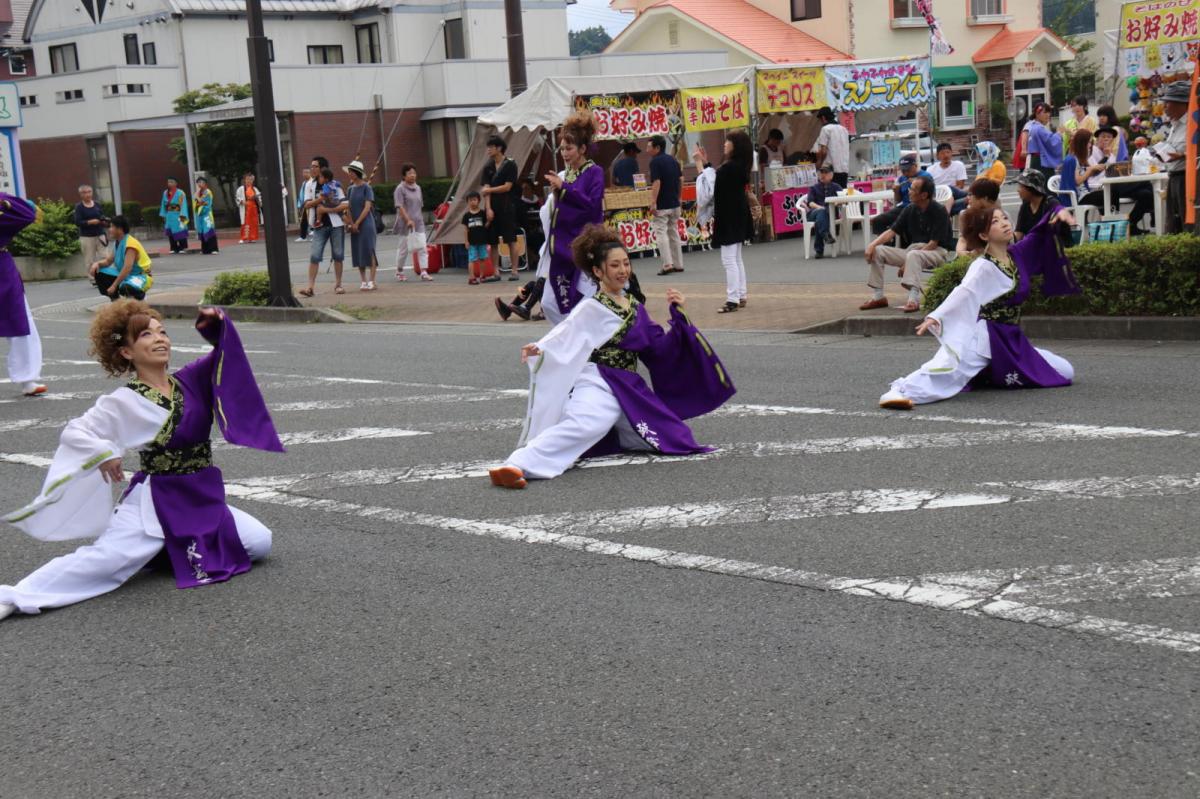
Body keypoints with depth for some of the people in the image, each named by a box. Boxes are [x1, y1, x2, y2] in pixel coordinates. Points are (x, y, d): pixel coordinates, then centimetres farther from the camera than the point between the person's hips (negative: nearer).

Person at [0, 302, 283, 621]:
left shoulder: (190, 381, 1)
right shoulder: (125, 402, -11)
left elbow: (226, 355, 7)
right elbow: (74, 431, -9)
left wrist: (217, 326, -11)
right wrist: (103, 452, -25)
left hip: (203, 500, 5)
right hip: (157, 504, -5)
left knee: (260, 543, 2)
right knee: (103, 559, -21)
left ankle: (178, 546, 17)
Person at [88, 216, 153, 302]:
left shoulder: (130, 244, -22)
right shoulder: (117, 243, 7)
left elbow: (127, 268, -29)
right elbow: (108, 261, 12)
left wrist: (114, 286, -29)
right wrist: (97, 263, -11)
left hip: (141, 277, -9)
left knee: (125, 287, -42)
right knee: (99, 273, 0)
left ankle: (140, 296, -7)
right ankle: (116, 300, 7)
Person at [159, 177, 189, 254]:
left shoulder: (180, 193, -5)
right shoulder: (165, 193, 12)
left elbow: (183, 205, -10)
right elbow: (163, 205, 15)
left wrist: (182, 215, -17)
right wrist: (163, 215, 9)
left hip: (177, 216, -5)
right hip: (169, 216, 5)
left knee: (180, 232, -4)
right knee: (170, 232, 3)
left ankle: (183, 247, 3)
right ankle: (174, 248, 8)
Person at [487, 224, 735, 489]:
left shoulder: (635, 307, 16)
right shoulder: (591, 308, -3)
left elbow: (659, 349, 16)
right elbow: (565, 334, -18)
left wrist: (678, 315, 7)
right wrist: (539, 348, -37)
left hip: (629, 391, 7)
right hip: (599, 386, -7)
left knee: (671, 439, 0)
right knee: (584, 426, -38)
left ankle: (612, 433, 19)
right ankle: (518, 465, -51)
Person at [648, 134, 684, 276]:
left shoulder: (655, 162, -13)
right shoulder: (673, 160, 11)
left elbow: (656, 183, -21)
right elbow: (681, 180, 14)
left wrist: (653, 202, -20)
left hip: (662, 205, -8)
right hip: (675, 203, 8)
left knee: (661, 232, -5)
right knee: (674, 232, 14)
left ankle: (667, 264, -12)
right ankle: (678, 264, 16)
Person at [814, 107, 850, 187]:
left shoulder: (826, 129, -6)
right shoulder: (844, 129, 16)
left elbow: (823, 151, -13)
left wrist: (819, 163, 3)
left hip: (831, 170, -7)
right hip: (845, 169, 7)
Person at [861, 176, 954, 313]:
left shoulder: (939, 211, -12)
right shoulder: (910, 209, 6)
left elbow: (933, 243, -16)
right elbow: (892, 231, 6)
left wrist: (907, 264, -20)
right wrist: (872, 244, -12)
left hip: (937, 252, -7)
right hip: (913, 249, 7)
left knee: (913, 255, -38)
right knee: (878, 251, -8)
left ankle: (914, 299, -47)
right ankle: (878, 297, -8)